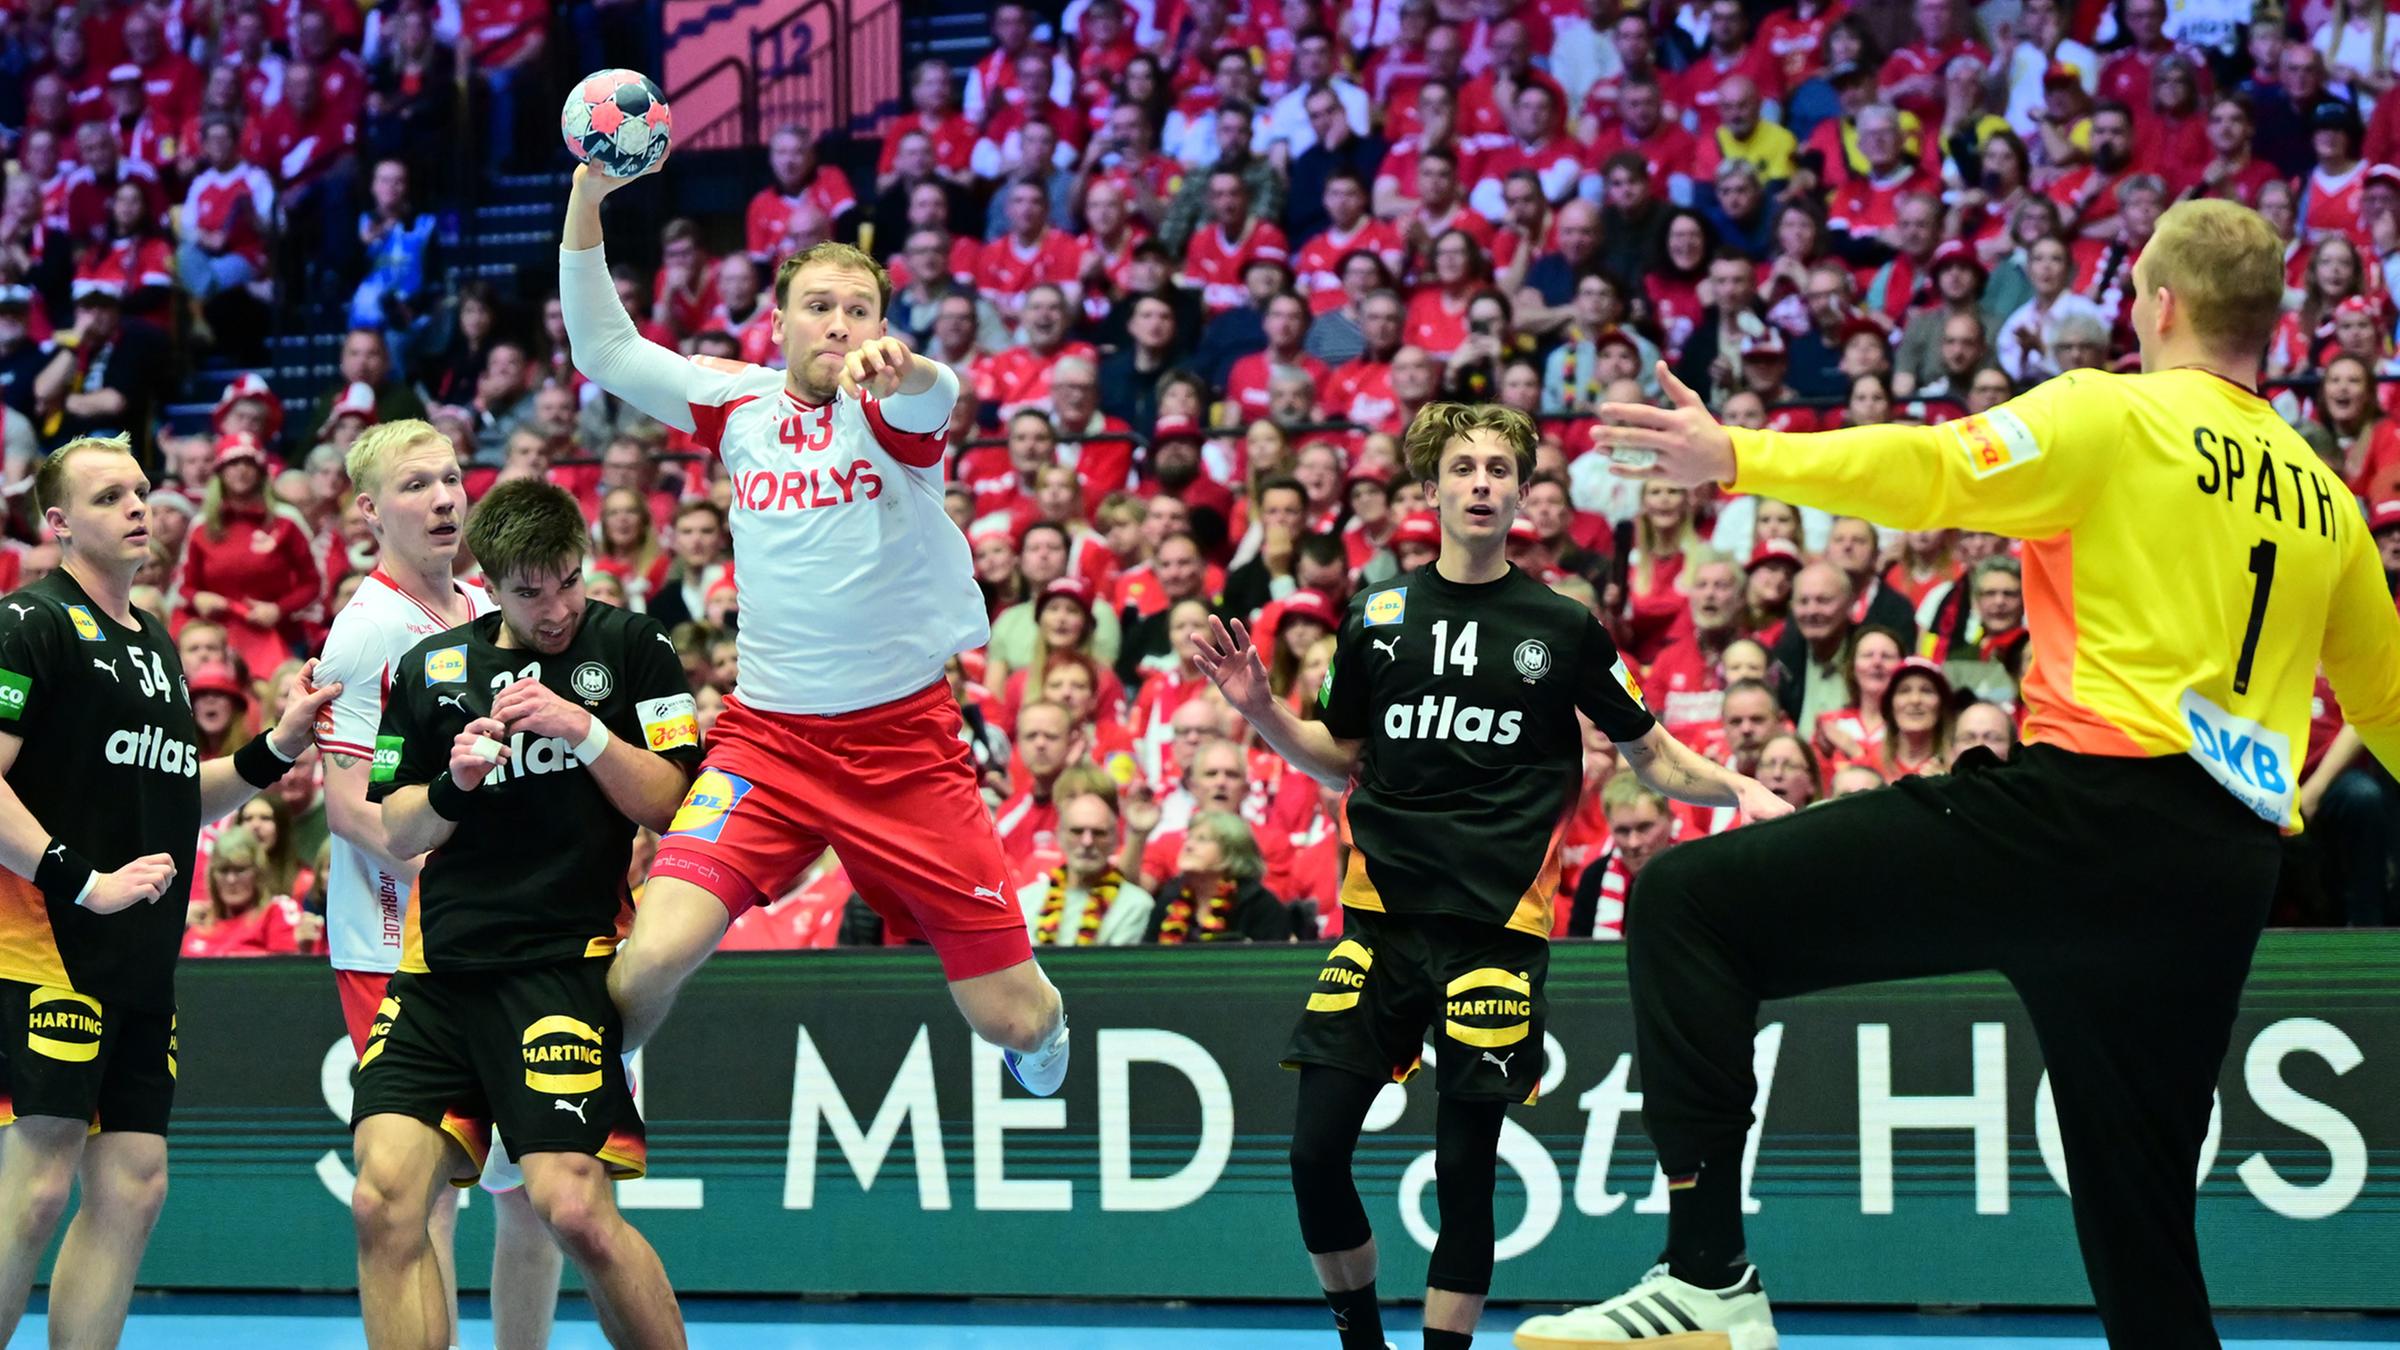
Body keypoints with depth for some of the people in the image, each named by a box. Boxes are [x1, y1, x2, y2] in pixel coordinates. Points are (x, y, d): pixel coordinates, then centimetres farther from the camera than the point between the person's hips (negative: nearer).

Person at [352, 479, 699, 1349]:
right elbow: (396, 834, 13)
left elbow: (671, 806, -1)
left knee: (575, 1210, -18)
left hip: (563, 966, -4)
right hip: (438, 970, 4)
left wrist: (587, 731, -14)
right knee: (384, 1201, -11)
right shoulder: (431, 668, 12)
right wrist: (455, 784, -7)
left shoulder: (633, 647, 4)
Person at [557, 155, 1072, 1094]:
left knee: (1012, 1018, 2)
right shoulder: (741, 403, 6)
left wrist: (900, 370, -53)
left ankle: (1042, 1040, 40)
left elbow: (932, 394, -28)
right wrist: (587, 200, -9)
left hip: (906, 742, -1)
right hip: (766, 736, 1)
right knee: (656, 954, -22)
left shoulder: (888, 409, -4)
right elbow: (605, 349, 4)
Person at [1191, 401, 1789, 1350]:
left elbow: (1653, 756, 10)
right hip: (1384, 908, 2)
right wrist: (1262, 711, 2)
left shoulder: (1564, 627, 4)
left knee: (1465, 1167, -2)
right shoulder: (1379, 617, 8)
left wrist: (1740, 792, -7)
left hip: (1498, 921, -2)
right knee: (1316, 1148, -5)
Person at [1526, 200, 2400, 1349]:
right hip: (2226, 885, 7)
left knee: (1687, 904, -5)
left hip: (2084, 807, -7)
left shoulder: (2118, 417, 1)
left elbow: (1935, 470, -13)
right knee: (2145, 1253, 13)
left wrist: (1737, 457, -11)